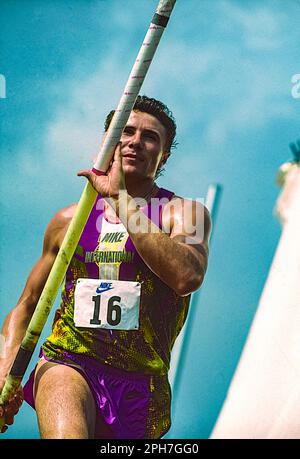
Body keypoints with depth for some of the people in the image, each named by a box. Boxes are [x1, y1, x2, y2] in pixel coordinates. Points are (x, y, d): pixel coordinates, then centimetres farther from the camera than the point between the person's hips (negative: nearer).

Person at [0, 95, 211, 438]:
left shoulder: (186, 213, 3)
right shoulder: (69, 220, 12)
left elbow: (187, 277, -20)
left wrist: (121, 198, -16)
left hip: (142, 380, 1)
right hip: (67, 363, 0)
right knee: (66, 435, -31)